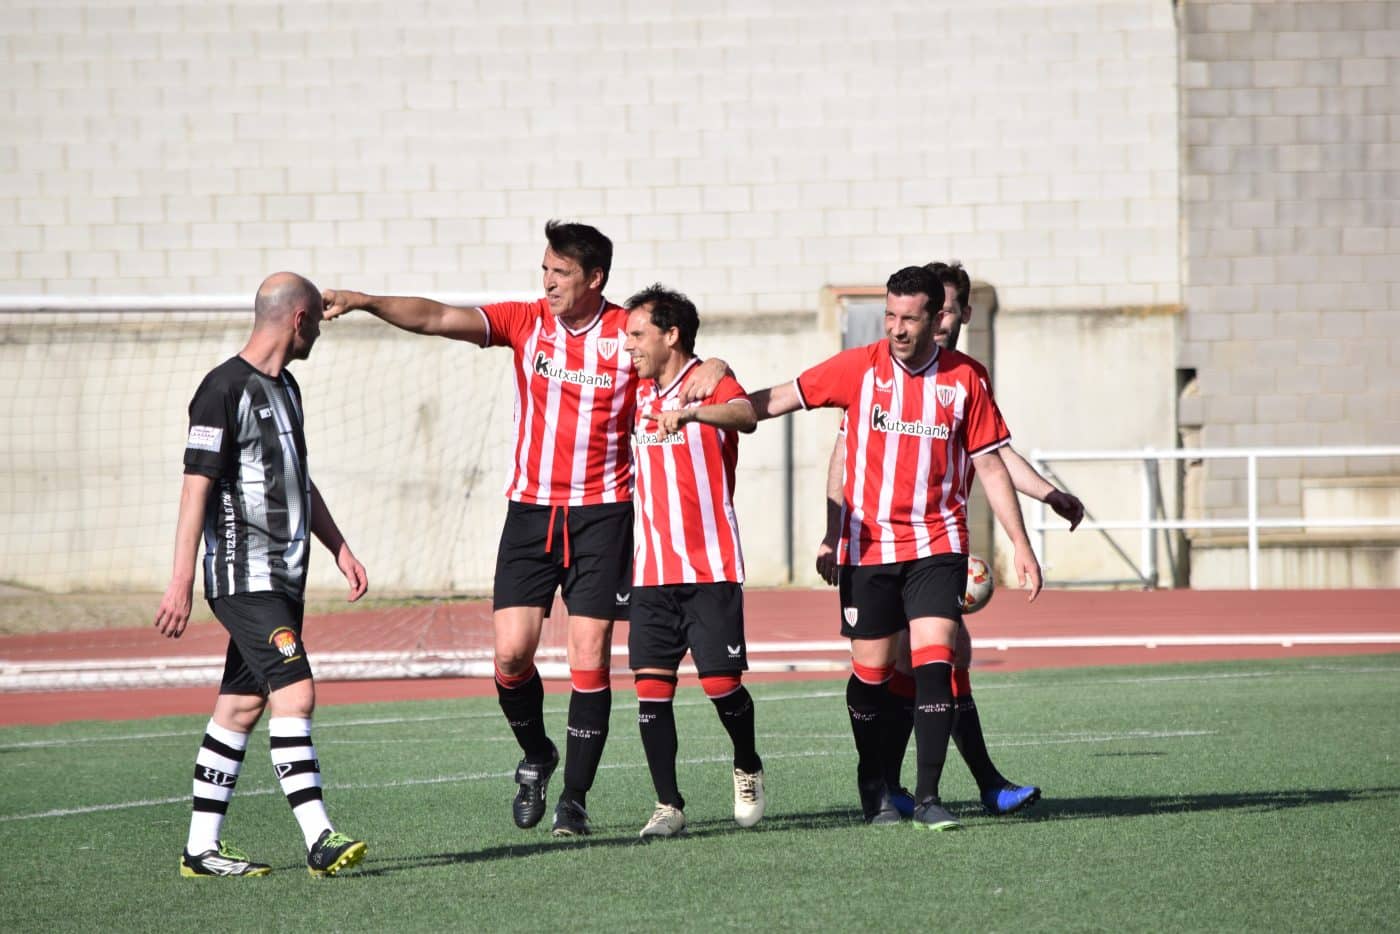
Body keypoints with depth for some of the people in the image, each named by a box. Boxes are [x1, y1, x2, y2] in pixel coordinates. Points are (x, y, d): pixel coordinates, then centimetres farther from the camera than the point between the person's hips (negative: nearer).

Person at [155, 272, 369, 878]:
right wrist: (180, 583, -19)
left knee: (241, 707, 9)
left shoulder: (284, 388, 17)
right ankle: (320, 842, -21)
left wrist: (339, 548, 25)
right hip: (244, 578, -9)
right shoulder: (226, 389, -12)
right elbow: (197, 486, -15)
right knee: (295, 692, -17)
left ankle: (202, 847, 13)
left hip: (282, 577, 9)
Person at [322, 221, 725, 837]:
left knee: (590, 658, -4)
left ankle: (575, 798, 6)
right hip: (530, 509, 2)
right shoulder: (526, 322, 0)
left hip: (603, 513, -2)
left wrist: (711, 372, -20)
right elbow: (438, 319, -9)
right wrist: (366, 302, -22)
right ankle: (536, 757, 22)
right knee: (511, 653, -6)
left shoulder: (629, 335, -3)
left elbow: (693, 366, 5)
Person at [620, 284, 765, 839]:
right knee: (651, 686, -3)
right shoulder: (639, 393, 14)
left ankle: (748, 769, 21)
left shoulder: (710, 381, -7)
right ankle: (668, 805, 1)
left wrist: (694, 412, -50)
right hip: (651, 569, 6)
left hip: (711, 568, -6)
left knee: (721, 682, -7)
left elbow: (745, 415, -31)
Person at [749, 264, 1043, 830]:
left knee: (934, 662, -13)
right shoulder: (859, 368, -1)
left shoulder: (965, 379, 0)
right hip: (868, 545, 0)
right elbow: (780, 399, 1)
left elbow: (990, 466, 5)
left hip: (938, 545, 0)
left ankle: (927, 796, -10)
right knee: (871, 670, 4)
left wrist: (1020, 545, 3)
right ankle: (872, 780, 25)